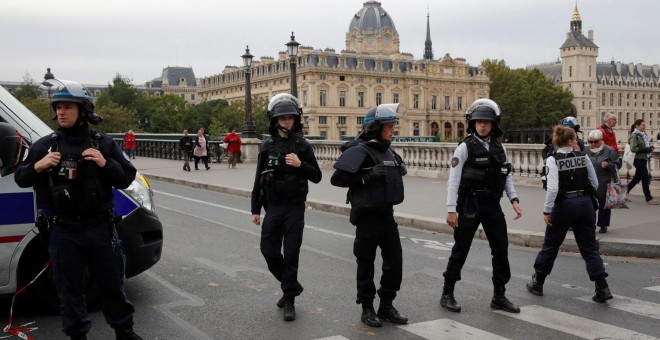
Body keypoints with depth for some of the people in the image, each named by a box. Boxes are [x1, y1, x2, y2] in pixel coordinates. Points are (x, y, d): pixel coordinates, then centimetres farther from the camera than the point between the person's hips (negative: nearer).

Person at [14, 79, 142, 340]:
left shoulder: (104, 144, 1)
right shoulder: (44, 146, 2)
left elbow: (126, 179, 1)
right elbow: (20, 179, 7)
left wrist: (105, 164, -18)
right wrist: (38, 166, -14)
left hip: (100, 228, 0)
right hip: (63, 231, 1)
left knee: (112, 282, 11)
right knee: (69, 287, 8)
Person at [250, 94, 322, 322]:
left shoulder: (302, 146, -2)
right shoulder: (267, 146, 3)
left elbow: (316, 177, -1)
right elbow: (259, 180, 7)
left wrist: (300, 165, -19)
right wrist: (255, 209, 5)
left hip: (295, 208, -2)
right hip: (273, 208, 3)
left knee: (291, 254, -1)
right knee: (269, 251, 3)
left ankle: (289, 300, 10)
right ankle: (292, 285, 28)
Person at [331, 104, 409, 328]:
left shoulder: (388, 151, 10)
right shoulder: (360, 151, -15)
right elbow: (337, 179, -22)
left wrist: (400, 170, 8)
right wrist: (367, 176, -26)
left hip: (387, 214, 7)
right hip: (367, 215, -7)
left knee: (395, 260, 7)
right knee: (366, 263, 4)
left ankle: (386, 305, 21)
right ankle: (367, 309, 17)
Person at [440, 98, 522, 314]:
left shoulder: (499, 148, 8)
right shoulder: (465, 148, -7)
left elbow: (506, 177, 13)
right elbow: (453, 180, -10)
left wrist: (514, 200, -1)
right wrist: (451, 209, -15)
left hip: (493, 205, 5)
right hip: (470, 205, -5)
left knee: (501, 250, 7)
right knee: (460, 250, 3)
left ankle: (499, 297, 20)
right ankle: (447, 294, 16)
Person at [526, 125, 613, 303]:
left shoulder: (553, 160, -9)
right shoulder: (583, 157, 1)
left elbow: (553, 188, -19)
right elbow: (595, 184, 6)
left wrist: (547, 211, -13)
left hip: (564, 205, -2)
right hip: (585, 204, 3)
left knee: (550, 246, 12)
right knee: (589, 248, 9)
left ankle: (537, 283, 24)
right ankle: (602, 288, 1)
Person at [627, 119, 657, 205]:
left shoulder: (643, 135, 14)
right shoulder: (634, 135, -12)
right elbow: (633, 148, -19)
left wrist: (650, 147, 4)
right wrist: (646, 149, -21)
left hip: (643, 159, 9)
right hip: (638, 159, -9)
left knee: (637, 178, 14)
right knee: (645, 178, -7)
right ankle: (648, 198, -2)